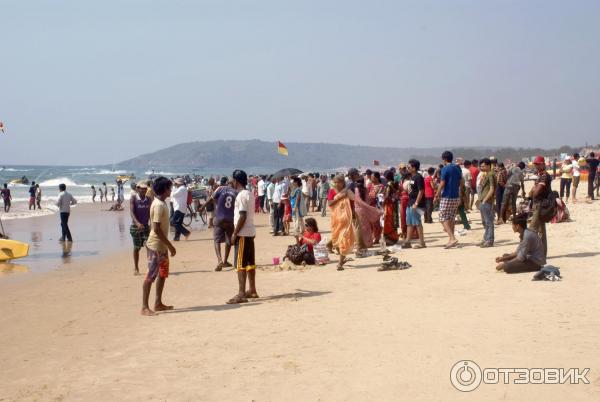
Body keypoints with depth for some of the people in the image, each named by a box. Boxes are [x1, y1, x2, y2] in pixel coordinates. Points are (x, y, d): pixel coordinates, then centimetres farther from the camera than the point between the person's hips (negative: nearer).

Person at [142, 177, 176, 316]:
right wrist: (170, 245, -20)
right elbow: (157, 229, -24)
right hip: (155, 246, -10)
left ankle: (158, 303, 23)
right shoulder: (159, 205, -19)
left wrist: (168, 245, 18)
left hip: (162, 246, 10)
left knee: (163, 274, 16)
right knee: (151, 276, -7)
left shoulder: (161, 203, 11)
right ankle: (144, 307, -3)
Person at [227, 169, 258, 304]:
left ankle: (241, 294, -10)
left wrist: (235, 233, -17)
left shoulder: (241, 195, -16)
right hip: (250, 232, 10)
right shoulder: (249, 194, 14)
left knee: (240, 264, -8)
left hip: (243, 233, -10)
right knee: (250, 263, 14)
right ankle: (252, 290, 21)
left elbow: (242, 216, -21)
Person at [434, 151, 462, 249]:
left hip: (446, 197, -7)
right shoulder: (457, 169, 11)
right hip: (456, 197, 7)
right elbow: (460, 183, 15)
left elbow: (442, 184, -15)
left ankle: (452, 239, -17)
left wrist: (436, 195, -7)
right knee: (451, 218, 13)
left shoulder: (445, 169, -11)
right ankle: (451, 240, 13)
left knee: (443, 218, -4)